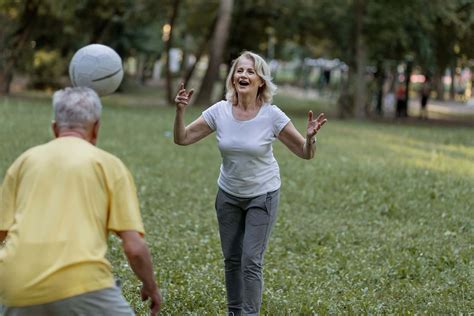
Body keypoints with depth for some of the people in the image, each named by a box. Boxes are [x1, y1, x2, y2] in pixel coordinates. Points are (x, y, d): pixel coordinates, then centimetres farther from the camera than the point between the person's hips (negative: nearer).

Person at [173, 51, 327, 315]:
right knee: (232, 259, 12)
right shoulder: (220, 111, -12)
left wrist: (310, 136, -35)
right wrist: (180, 112, -23)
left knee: (251, 261, -10)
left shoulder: (272, 116, -18)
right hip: (228, 195, 3)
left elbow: (305, 153, -14)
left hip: (262, 195, -3)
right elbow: (182, 139, -7)